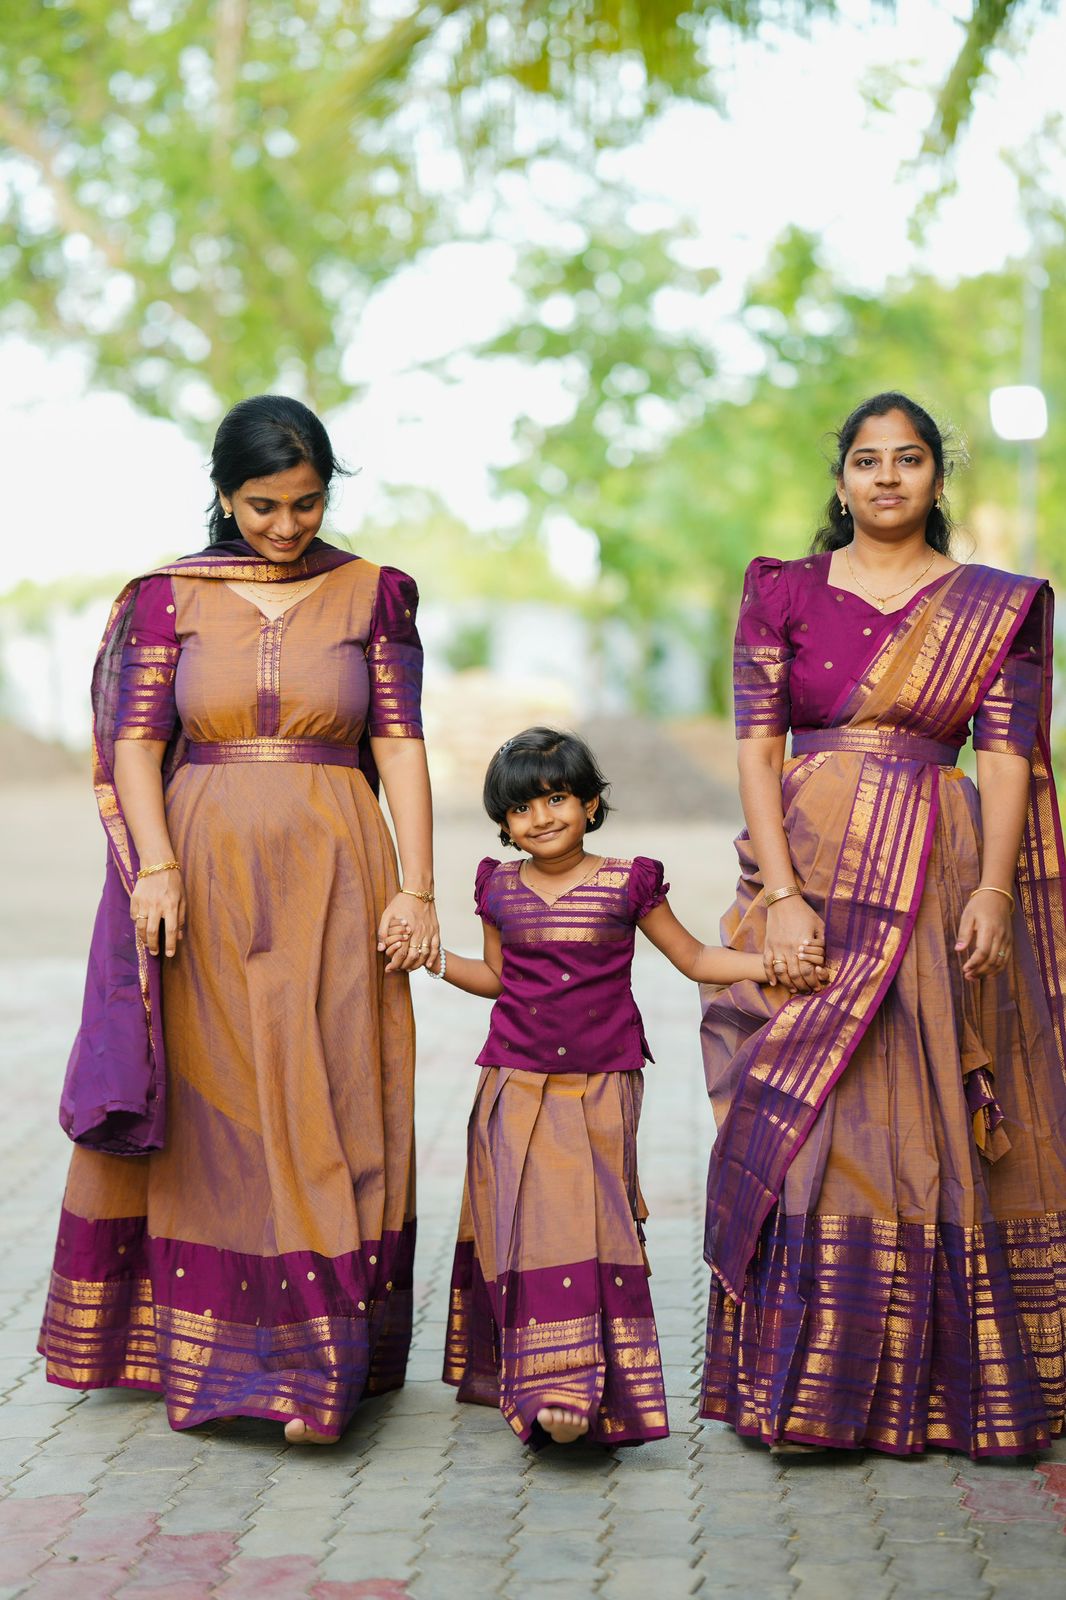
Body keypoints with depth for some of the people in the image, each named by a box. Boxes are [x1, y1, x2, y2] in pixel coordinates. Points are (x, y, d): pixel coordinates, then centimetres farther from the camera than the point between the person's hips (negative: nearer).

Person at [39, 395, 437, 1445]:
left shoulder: (373, 596, 6)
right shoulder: (168, 598, 6)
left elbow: (400, 745, 2)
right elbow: (134, 739, 0)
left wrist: (416, 887, -7)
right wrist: (157, 867, -14)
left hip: (332, 878, 0)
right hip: (205, 877, 1)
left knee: (326, 1109, -2)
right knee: (209, 1109, 4)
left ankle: (322, 1357, 4)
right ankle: (203, 1349, 14)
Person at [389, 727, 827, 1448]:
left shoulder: (626, 884, -1)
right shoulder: (501, 890, 7)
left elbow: (695, 958, 6)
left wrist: (777, 964, -7)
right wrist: (433, 957, 8)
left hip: (600, 1090, -2)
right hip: (517, 1089, 2)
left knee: (592, 1226, -6)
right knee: (530, 1227, -7)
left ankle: (601, 1391, -4)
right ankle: (549, 1386, -4)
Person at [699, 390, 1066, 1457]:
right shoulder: (784, 594, 8)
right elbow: (757, 746, 0)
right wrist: (782, 892, -11)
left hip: (937, 885, 0)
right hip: (811, 873, 0)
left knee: (934, 1123, 1)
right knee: (805, 1124, -2)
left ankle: (935, 1381, 13)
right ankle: (802, 1386, 6)